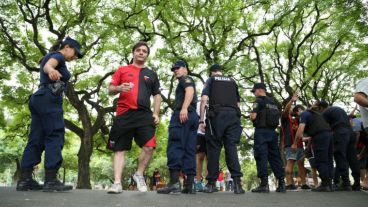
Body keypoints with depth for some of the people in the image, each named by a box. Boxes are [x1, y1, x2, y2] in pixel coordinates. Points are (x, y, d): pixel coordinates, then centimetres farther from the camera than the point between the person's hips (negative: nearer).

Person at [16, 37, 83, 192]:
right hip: (49, 99, -10)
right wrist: (51, 71, -46)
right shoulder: (57, 55, -1)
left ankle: (24, 180, -2)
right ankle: (50, 180, -20)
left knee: (36, 139, 2)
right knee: (55, 136, -14)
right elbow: (47, 65, -23)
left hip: (38, 98, 10)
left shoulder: (50, 57, 29)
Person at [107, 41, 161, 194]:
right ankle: (117, 183, 4)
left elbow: (157, 95, 18)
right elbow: (110, 90, 10)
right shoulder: (122, 70, 14)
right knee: (120, 149, -1)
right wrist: (119, 88, -13)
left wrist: (156, 114, 5)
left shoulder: (151, 74, 19)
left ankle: (139, 174, 10)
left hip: (144, 115, 1)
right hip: (124, 114, -1)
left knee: (149, 147, -13)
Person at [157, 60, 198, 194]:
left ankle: (174, 182, -24)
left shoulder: (185, 78, 8)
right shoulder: (188, 82, 36)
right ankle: (190, 184, -2)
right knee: (189, 150, 2)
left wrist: (184, 108, -27)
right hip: (192, 116, 9)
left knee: (175, 146, -16)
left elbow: (190, 90, -13)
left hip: (182, 114, -9)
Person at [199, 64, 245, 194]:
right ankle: (237, 182, -13)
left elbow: (204, 99, -1)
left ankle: (211, 183, 1)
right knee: (231, 147, -1)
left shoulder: (211, 80, 14)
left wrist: (201, 120, -3)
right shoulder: (232, 81, 24)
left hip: (217, 115, -3)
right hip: (233, 115, 3)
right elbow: (238, 102, 19)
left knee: (214, 147, 0)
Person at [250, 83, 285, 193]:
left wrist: (251, 115, 8)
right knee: (275, 156, 8)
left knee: (261, 156, -6)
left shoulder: (259, 100, -4)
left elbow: (253, 116, -13)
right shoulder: (273, 102, 18)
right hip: (272, 131, 7)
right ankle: (281, 183, 7)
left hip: (261, 131, -7)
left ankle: (264, 184, -11)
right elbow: (278, 117, 19)